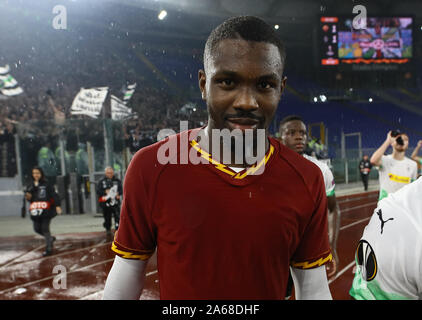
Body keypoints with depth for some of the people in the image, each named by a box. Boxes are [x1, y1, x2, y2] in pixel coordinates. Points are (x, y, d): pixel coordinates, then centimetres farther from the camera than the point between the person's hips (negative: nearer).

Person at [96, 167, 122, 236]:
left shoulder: (117, 181, 8)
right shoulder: (101, 182, 6)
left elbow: (121, 190, 5)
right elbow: (98, 191, -1)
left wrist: (117, 193, -15)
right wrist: (105, 192, -16)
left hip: (115, 202, 0)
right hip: (105, 203, 0)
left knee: (117, 216, -11)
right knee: (107, 218, 9)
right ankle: (108, 229, 27)